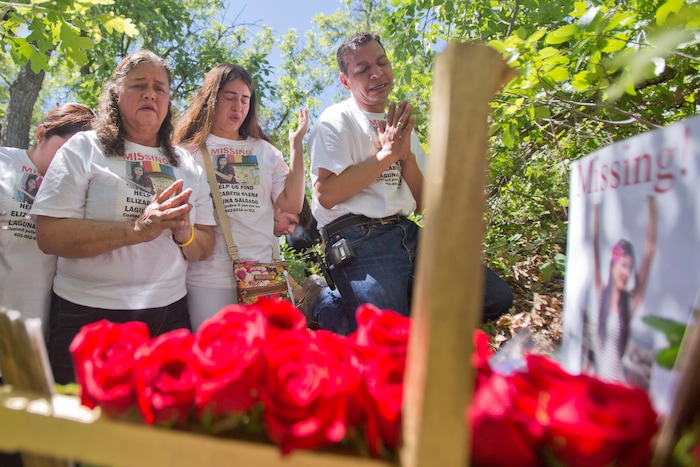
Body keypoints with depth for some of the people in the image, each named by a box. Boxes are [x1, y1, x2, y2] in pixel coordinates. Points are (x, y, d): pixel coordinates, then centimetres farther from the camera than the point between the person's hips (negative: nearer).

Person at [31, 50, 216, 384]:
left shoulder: (187, 165, 9)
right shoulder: (84, 149, -1)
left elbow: (204, 248, 7)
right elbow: (49, 236, -12)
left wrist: (185, 234, -15)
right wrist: (137, 229, -24)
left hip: (169, 315, 4)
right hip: (89, 316, -3)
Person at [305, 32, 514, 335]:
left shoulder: (401, 127, 19)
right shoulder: (337, 121, 1)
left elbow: (421, 203, 14)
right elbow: (326, 194, -15)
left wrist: (406, 154, -3)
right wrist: (387, 153, -10)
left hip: (407, 233, 7)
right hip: (359, 239, -6)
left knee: (497, 296, -2)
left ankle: (399, 299, 13)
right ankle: (320, 300, 4)